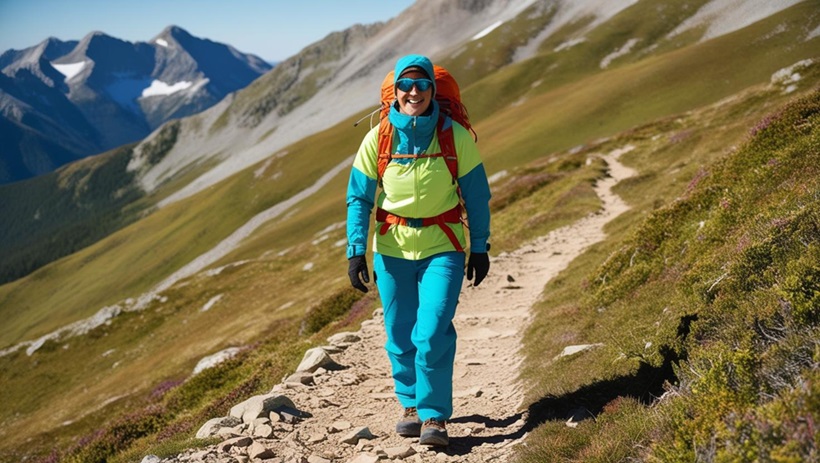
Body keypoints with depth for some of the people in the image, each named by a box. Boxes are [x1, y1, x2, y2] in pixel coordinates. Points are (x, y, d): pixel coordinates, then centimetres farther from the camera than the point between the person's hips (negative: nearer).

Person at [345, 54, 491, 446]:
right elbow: (359, 198, 2)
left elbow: (476, 194, 1)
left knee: (433, 333, -13)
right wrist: (356, 251, -4)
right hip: (392, 249, 2)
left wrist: (479, 248, 2)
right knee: (400, 336, 9)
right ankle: (411, 404, 31)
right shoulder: (377, 139, -5)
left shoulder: (456, 136, -8)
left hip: (442, 248, -2)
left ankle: (434, 415, 2)